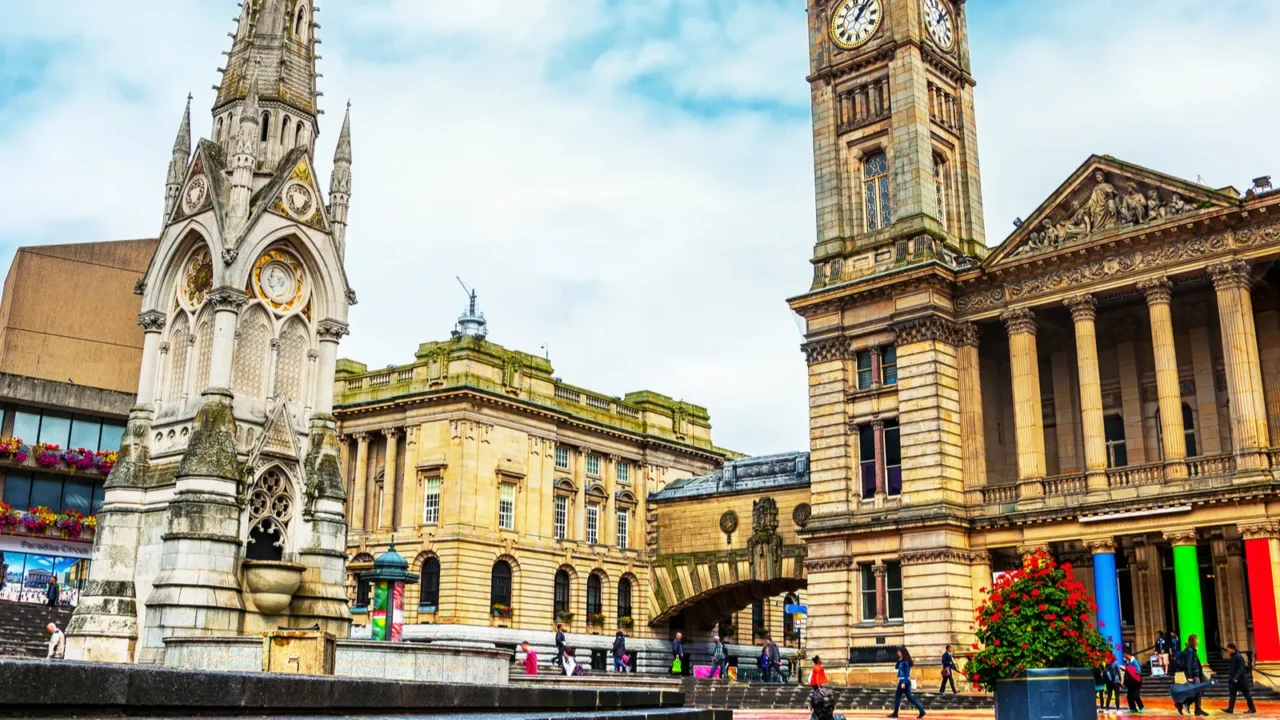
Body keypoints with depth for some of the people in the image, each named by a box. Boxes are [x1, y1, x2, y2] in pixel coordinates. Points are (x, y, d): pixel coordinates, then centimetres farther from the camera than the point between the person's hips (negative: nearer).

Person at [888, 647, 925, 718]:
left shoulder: (905, 662, -16)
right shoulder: (902, 661, 12)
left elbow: (907, 673, -20)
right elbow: (896, 667, 18)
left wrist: (904, 683, -25)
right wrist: (899, 660, 5)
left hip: (904, 681, -9)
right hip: (904, 681, 9)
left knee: (897, 696, 1)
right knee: (909, 697, 10)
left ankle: (895, 713, 9)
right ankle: (921, 710, 6)